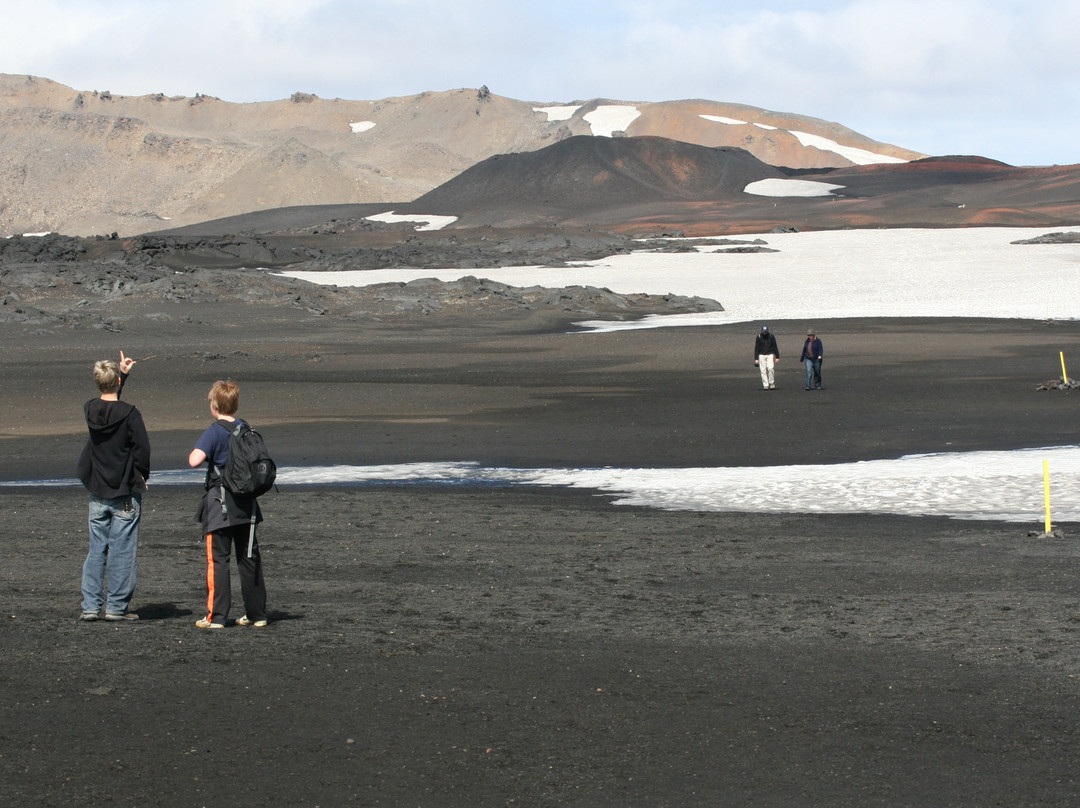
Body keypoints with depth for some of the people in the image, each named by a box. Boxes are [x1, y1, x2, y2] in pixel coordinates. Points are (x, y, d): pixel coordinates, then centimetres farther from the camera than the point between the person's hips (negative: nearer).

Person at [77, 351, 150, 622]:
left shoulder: (90, 409, 0)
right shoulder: (129, 414, -16)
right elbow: (142, 449, -14)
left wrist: (122, 372, 26)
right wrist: (141, 476, 4)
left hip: (97, 494, 5)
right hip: (125, 493, -5)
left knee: (96, 549, 11)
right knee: (122, 551, 1)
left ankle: (90, 605, 9)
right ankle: (116, 607, 2)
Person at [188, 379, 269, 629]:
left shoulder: (214, 432, -13)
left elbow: (195, 460, -25)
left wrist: (195, 452, -5)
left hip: (220, 505, -6)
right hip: (246, 504, 6)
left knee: (217, 559, -1)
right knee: (249, 558, 11)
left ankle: (216, 616, -1)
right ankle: (256, 613, 14)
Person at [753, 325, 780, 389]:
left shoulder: (771, 337, 3)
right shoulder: (759, 337, 3)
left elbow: (775, 347, 5)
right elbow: (756, 348, 5)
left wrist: (777, 357, 1)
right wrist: (756, 359, 0)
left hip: (770, 355, -1)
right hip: (762, 355, 1)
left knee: (771, 368, -17)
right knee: (763, 370, -5)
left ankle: (772, 384, -8)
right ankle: (765, 386, -2)